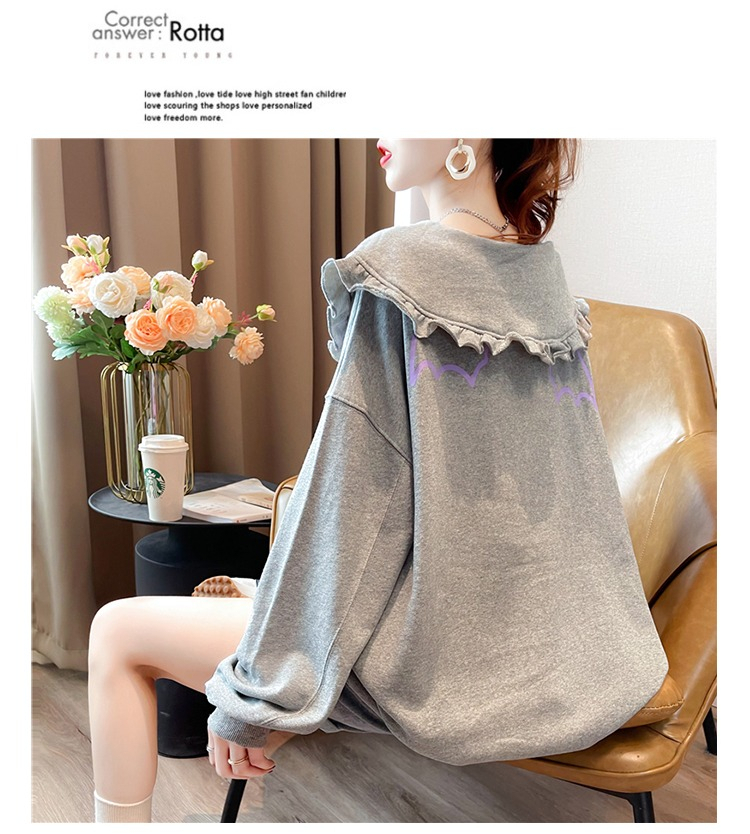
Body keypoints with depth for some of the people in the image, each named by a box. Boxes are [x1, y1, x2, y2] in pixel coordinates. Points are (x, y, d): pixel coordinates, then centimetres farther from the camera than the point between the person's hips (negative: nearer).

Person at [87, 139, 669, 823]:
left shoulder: (397, 272, -17)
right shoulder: (548, 276, 4)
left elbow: (356, 498, -17)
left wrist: (253, 697, -8)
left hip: (443, 664, -8)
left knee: (118, 630, 6)